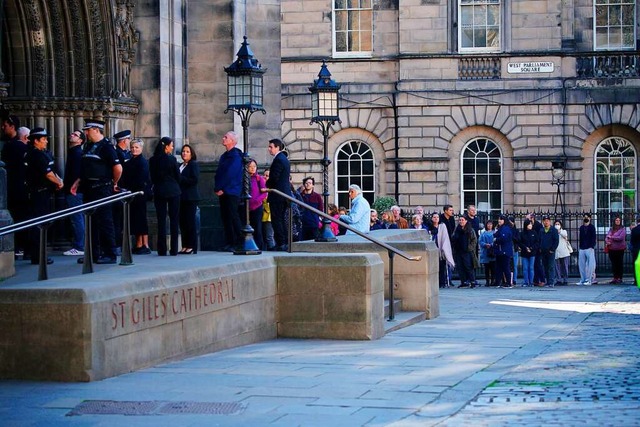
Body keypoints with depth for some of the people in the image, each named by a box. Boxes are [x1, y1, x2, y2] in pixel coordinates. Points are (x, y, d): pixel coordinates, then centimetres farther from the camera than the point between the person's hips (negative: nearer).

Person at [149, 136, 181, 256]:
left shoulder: (152, 160, -1)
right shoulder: (172, 159, -9)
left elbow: (152, 177, 6)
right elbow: (178, 176, -2)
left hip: (159, 192, 2)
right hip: (173, 192, -2)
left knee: (161, 220, 3)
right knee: (174, 220, 4)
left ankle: (162, 249, 0)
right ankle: (174, 249, 2)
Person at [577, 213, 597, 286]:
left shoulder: (592, 227, 1)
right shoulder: (581, 227, 16)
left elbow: (593, 237, -5)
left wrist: (592, 246, -13)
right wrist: (579, 247, 13)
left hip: (589, 248, -5)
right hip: (582, 249, 5)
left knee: (590, 265, -7)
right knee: (581, 265, 4)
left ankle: (589, 280, -5)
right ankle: (582, 280, 9)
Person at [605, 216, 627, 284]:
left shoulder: (622, 229, -2)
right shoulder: (611, 229, 12)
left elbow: (621, 237, -14)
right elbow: (607, 237, 11)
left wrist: (611, 237, -7)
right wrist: (607, 241, -11)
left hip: (619, 248, -5)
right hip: (611, 248, 5)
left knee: (619, 264, 0)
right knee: (613, 264, 7)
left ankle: (619, 278, 4)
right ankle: (615, 278, 13)